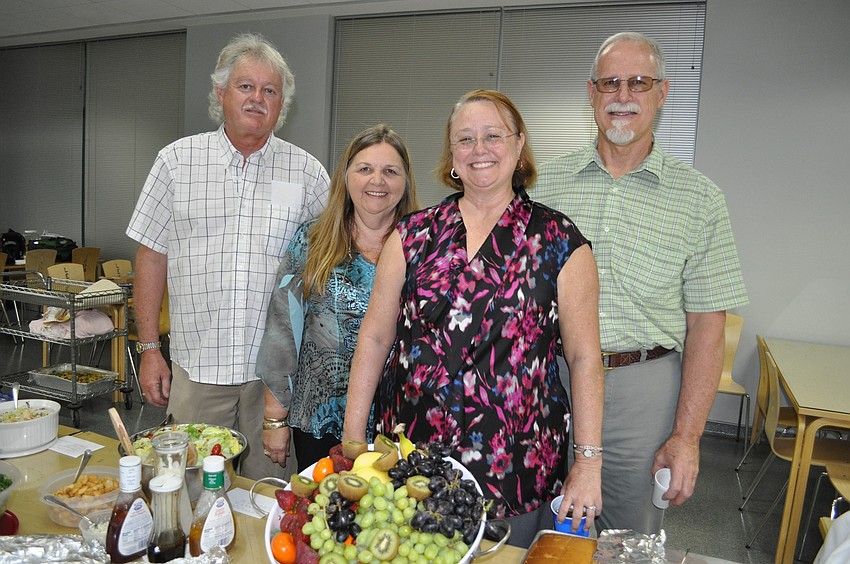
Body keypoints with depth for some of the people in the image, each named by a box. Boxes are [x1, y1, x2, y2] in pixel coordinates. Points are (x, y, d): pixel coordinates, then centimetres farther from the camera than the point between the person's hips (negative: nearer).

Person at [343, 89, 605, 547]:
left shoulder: (558, 241, -2)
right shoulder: (413, 235, 3)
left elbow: (584, 358, -3)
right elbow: (374, 338, 3)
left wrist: (589, 463, -6)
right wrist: (352, 438, 2)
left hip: (516, 468, -1)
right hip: (410, 456, 2)